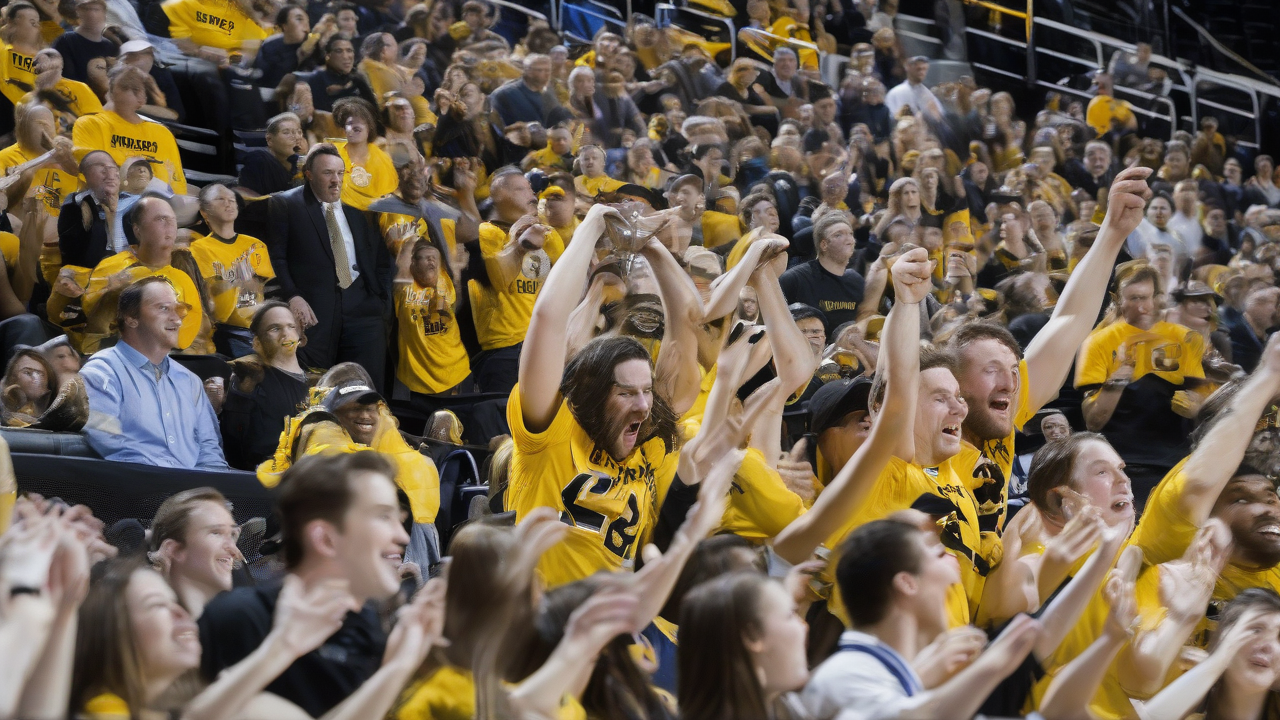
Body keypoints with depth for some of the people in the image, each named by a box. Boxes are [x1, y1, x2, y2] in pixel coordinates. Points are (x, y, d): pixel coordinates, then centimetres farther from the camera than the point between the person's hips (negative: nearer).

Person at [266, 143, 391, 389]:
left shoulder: (357, 209, 19)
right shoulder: (285, 205, 7)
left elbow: (381, 259, 22)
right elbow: (275, 256, 0)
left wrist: (379, 300, 8)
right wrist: (292, 296, -13)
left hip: (362, 308, 3)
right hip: (312, 312, -3)